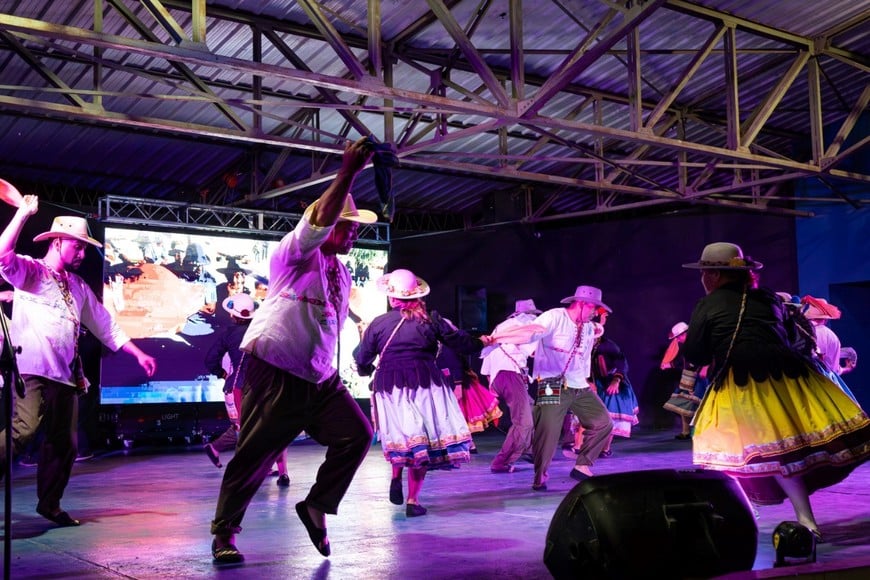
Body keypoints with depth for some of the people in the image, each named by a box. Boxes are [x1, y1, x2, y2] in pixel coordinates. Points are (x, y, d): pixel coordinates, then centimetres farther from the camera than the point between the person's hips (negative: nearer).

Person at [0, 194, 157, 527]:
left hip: (64, 375, 7)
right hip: (30, 369, -7)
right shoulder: (29, 272, 3)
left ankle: (49, 505, 22)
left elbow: (104, 324, 24)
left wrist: (138, 354, 19)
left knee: (64, 442, 7)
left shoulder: (78, 287, 22)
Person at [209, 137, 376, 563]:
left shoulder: (342, 274, 16)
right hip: (276, 374, -7)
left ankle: (316, 506, 12)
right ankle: (225, 532, 11)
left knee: (357, 434, -3)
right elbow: (318, 221, -27)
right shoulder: (296, 252, -7)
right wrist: (348, 173, -35)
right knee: (255, 453, -3)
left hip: (321, 378, 7)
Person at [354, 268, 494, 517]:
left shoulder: (378, 324, 2)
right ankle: (413, 501, 5)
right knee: (423, 441, 5)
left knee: (401, 437, 17)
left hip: (390, 388, 1)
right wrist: (481, 342, 29)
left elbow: (362, 361, 8)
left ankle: (396, 476, -6)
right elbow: (461, 341, 9)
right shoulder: (432, 320, 1)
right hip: (425, 384, -1)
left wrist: (368, 370, 31)